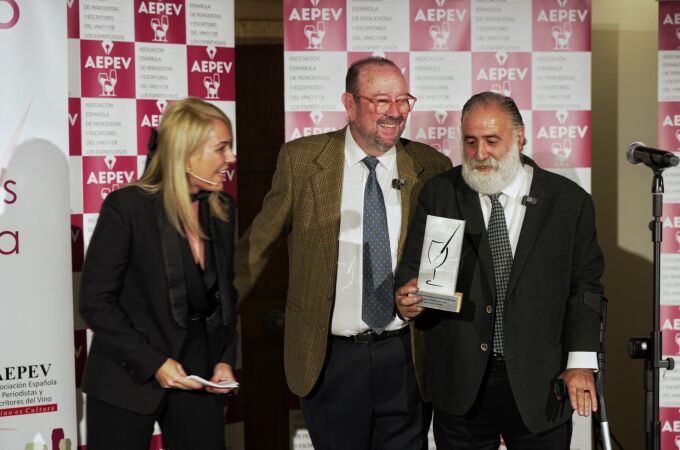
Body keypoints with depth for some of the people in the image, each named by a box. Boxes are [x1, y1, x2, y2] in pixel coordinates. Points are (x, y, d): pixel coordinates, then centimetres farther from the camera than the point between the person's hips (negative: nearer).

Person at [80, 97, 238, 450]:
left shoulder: (223, 211, 3)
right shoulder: (127, 206, -13)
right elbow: (95, 302, -13)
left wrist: (225, 359, 1)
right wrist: (153, 362, -16)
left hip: (198, 376, 5)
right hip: (128, 379, -4)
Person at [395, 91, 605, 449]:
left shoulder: (570, 202, 1)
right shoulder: (438, 194, 3)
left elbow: (584, 284, 2)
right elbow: (413, 266, 2)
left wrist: (581, 363, -5)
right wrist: (408, 298, -21)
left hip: (540, 384, 0)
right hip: (460, 383, 1)